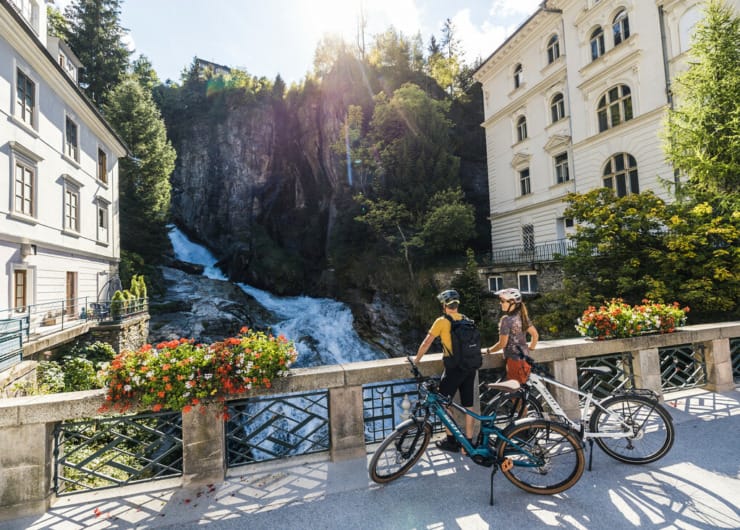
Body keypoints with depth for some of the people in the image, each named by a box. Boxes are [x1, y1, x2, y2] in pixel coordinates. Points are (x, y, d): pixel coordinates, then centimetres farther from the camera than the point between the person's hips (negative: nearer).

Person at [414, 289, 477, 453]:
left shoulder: (442, 321, -8)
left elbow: (426, 343, -6)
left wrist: (416, 359, 7)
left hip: (454, 367, -6)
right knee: (468, 405, 13)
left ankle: (451, 440, 16)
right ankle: (468, 442, 24)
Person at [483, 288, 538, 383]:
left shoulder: (506, 319, -18)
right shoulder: (522, 316, 5)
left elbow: (502, 344, -16)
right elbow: (535, 335, 10)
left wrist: (488, 350, -3)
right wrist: (530, 349, 20)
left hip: (514, 359, -8)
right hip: (524, 357, 8)